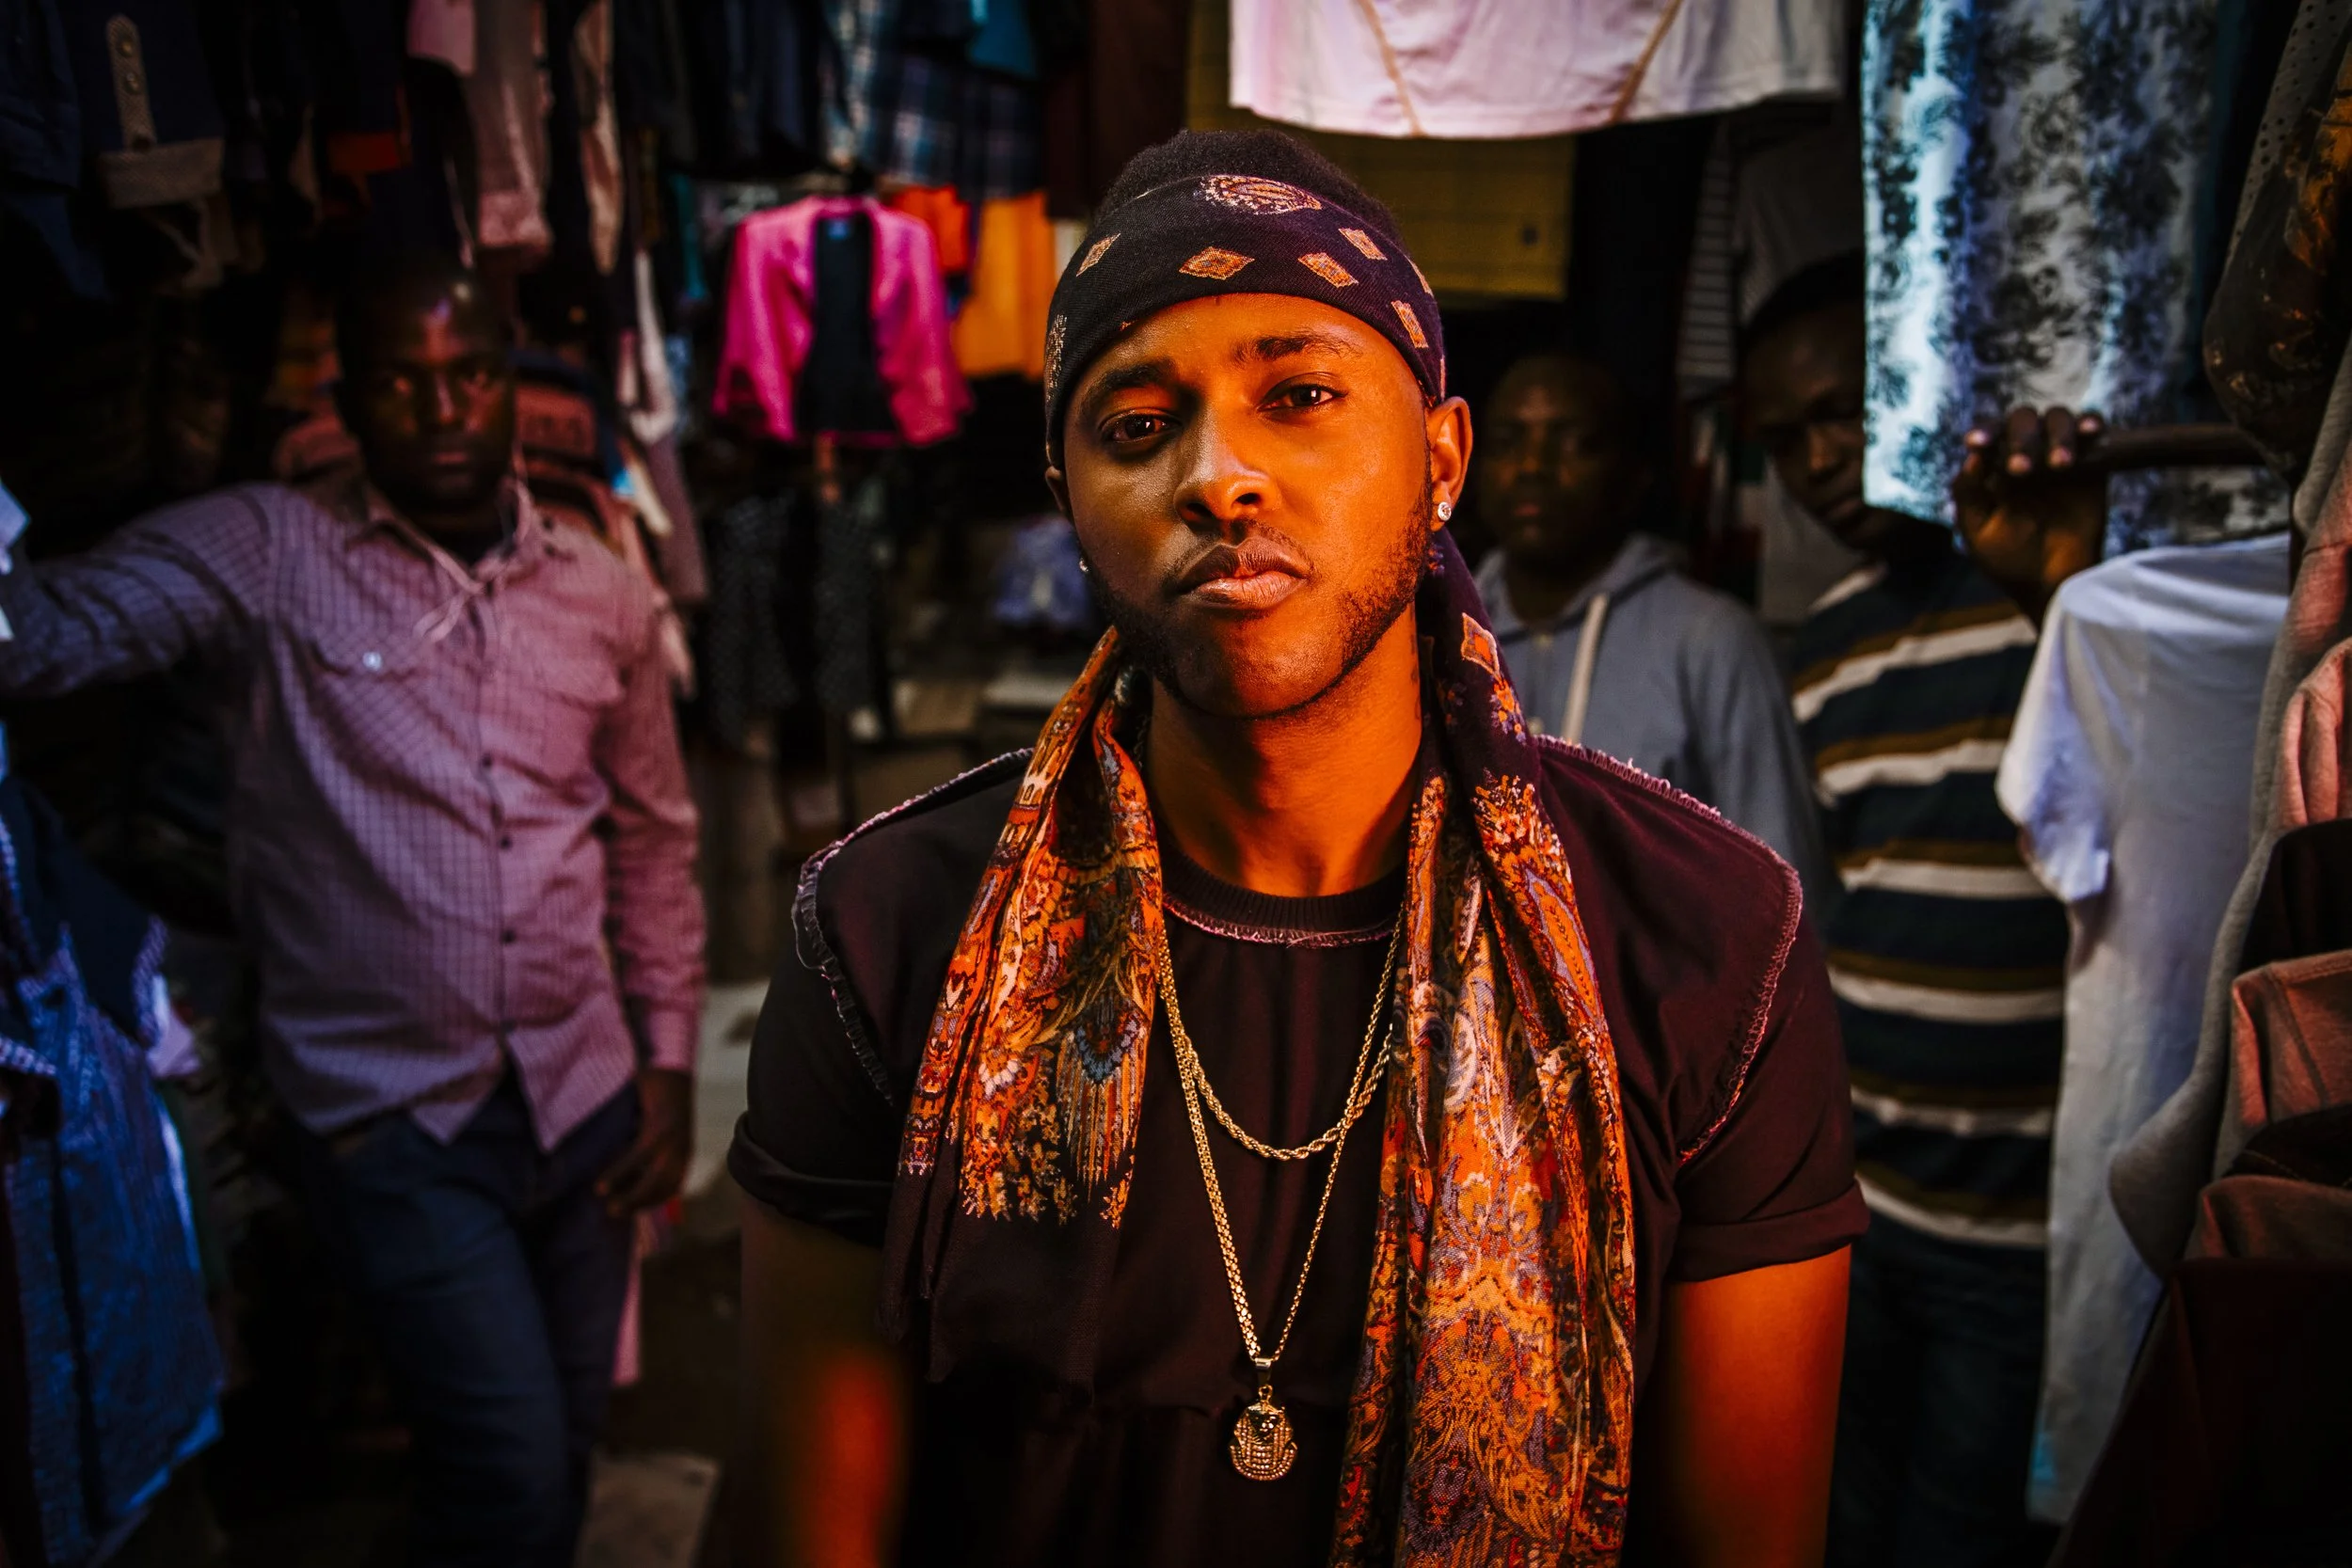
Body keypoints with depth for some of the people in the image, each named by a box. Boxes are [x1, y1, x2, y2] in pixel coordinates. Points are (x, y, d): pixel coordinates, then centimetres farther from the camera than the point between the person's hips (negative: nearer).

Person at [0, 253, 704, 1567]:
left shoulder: (606, 598, 4)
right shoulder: (264, 555, -5)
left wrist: (670, 1065, 7)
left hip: (583, 1100, 4)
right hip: (395, 1116, -3)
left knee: (567, 1443, 17)